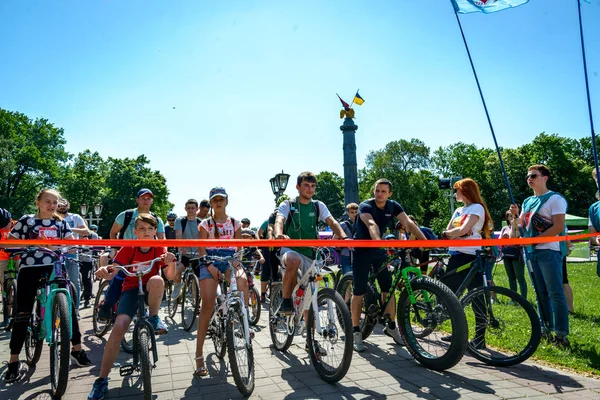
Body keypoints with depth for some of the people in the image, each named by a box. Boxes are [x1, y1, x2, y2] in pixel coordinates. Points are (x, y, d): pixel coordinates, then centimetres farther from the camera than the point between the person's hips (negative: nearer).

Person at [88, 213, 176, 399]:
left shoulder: (160, 249, -7)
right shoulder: (128, 248, -7)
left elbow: (170, 276, -15)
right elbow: (112, 272, -15)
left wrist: (171, 263, -37)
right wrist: (104, 271, -39)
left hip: (151, 291, 0)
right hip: (131, 289, 0)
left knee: (157, 280, -37)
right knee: (119, 327, -22)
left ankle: (154, 318, -11)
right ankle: (102, 380, -8)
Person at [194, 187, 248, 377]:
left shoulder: (235, 223, 12)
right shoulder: (205, 224, 7)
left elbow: (238, 247, 8)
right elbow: (201, 249, 0)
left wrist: (236, 263, -12)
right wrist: (210, 266, -16)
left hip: (230, 261, 1)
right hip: (210, 262, -1)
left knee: (242, 281, -35)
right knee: (208, 305, -13)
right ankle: (199, 356, -6)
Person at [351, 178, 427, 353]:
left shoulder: (393, 206, -5)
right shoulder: (365, 206, -20)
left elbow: (408, 223, -15)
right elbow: (371, 224, -39)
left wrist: (425, 241, -28)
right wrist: (378, 241, -58)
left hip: (380, 250, 5)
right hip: (362, 250, -4)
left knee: (388, 289, 5)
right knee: (359, 291, -3)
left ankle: (391, 326, 22)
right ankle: (356, 332, 6)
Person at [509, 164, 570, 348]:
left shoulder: (555, 198, -5)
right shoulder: (527, 201, 16)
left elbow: (558, 227, -14)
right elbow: (521, 228, 16)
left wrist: (532, 240, -16)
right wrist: (515, 216, -3)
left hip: (549, 251, -7)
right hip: (532, 252, 7)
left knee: (555, 293, -6)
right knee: (541, 293, 11)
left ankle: (561, 335, -1)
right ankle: (546, 330, 19)